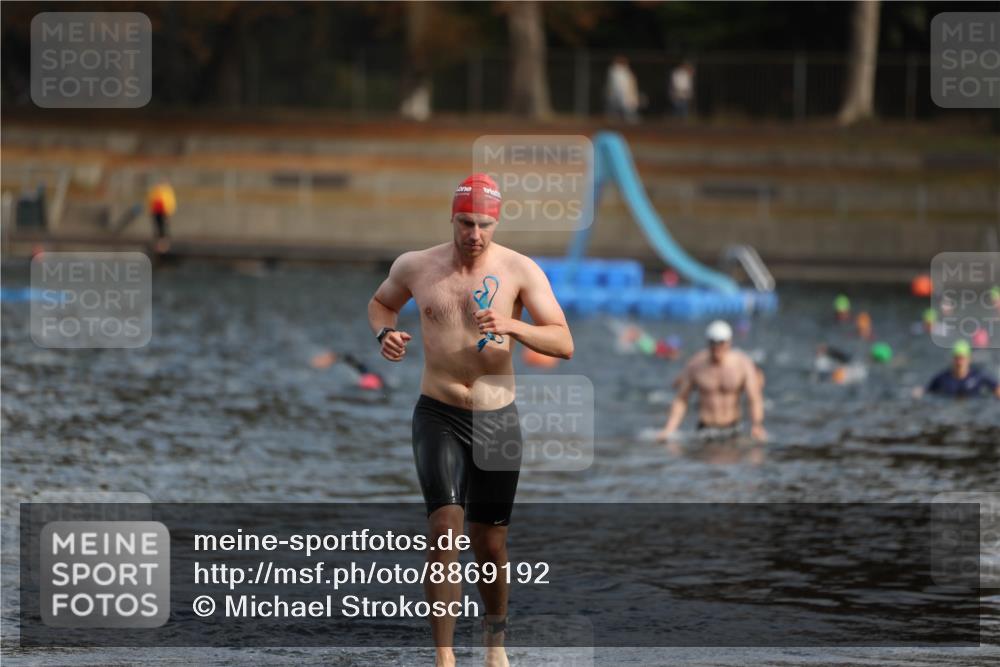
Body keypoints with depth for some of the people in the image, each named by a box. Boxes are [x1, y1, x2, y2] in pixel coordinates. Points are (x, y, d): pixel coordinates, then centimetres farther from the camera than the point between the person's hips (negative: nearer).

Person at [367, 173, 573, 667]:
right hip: (439, 417, 0)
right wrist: (384, 333, -3)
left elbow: (564, 344, -11)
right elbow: (381, 302, 20)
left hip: (497, 420, 0)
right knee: (445, 528, -18)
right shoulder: (415, 267, -2)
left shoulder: (519, 271, -7)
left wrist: (513, 327, -28)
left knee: (490, 542, 9)